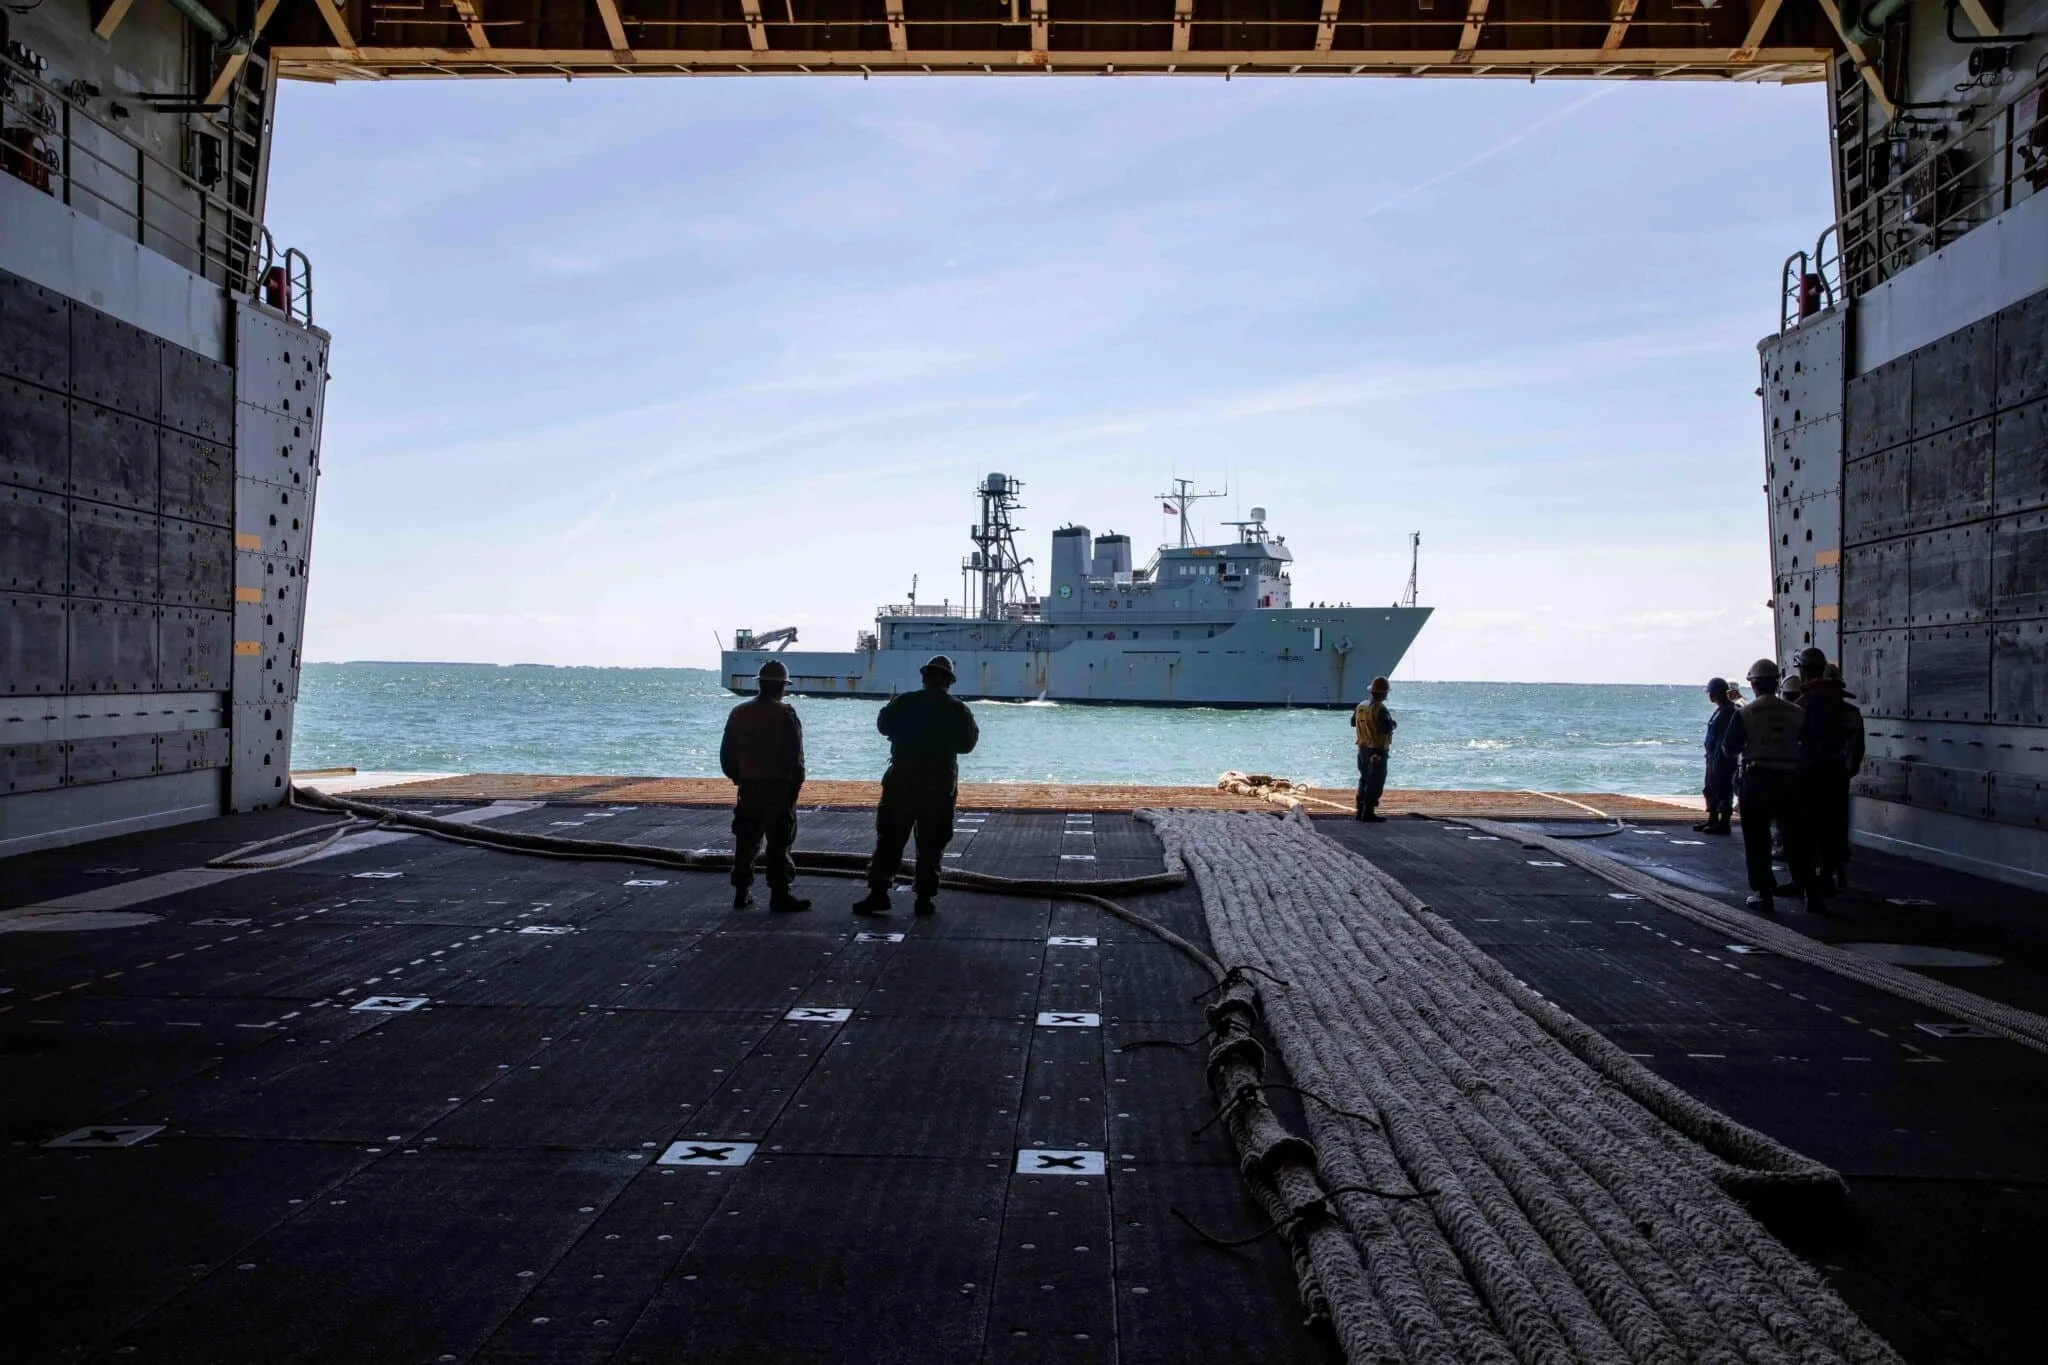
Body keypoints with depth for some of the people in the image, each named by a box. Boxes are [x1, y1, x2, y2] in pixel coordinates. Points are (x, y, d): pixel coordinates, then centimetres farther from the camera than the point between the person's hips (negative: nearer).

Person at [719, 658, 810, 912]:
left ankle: (741, 892, 16)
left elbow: (726, 756, 10)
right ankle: (780, 894, 1)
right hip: (778, 787, -5)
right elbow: (795, 757, -13)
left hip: (748, 787, 5)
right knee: (779, 842, 0)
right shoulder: (785, 714, -10)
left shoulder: (738, 713, 7)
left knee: (746, 841, 13)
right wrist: (796, 784, -2)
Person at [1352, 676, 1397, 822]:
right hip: (1378, 751, -8)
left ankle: (1361, 810, 22)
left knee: (1364, 780, 18)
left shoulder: (1361, 706, 6)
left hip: (1363, 749, 8)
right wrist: (1392, 723, -6)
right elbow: (1386, 728, -26)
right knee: (1375, 783, -3)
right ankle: (1368, 812, -5)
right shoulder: (1380, 709, -19)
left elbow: (1353, 722, 21)